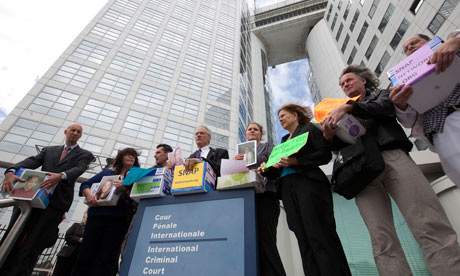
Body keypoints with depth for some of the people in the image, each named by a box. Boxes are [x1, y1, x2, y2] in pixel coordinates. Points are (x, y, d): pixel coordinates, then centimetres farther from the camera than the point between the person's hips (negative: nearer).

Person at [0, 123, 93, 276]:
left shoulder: (85, 154, 11)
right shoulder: (49, 150, 22)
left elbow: (79, 169, -8)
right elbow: (33, 161, 5)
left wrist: (61, 176, -29)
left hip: (56, 202, -4)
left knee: (30, 248, -3)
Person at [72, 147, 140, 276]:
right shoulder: (107, 172, 19)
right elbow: (85, 185, 13)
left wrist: (125, 187, -18)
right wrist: (89, 194, -10)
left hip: (118, 220, -1)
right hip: (97, 216, 1)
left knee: (106, 260, -4)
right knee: (86, 255, 0)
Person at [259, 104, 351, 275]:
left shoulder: (309, 130, 10)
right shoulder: (284, 141, 28)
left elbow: (325, 154, -5)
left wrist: (296, 161, -16)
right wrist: (266, 170, 3)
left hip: (308, 183, -6)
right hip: (288, 189, 6)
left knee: (320, 236, -10)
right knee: (304, 239, 1)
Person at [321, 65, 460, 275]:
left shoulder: (381, 94, 26)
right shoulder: (342, 114, 31)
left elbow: (383, 107, 0)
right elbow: (341, 144, 16)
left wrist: (348, 107, -15)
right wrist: (329, 136, -7)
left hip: (391, 156, -1)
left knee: (430, 226, -17)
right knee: (382, 240, -11)